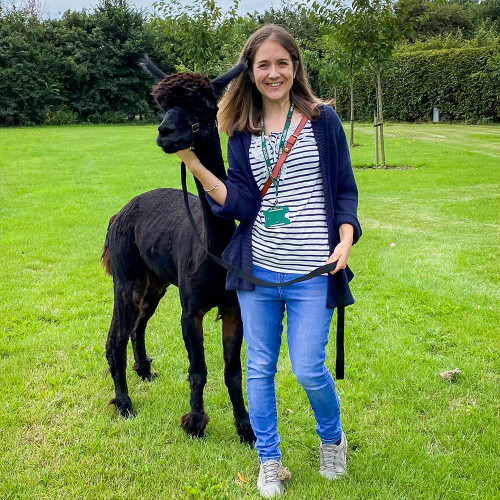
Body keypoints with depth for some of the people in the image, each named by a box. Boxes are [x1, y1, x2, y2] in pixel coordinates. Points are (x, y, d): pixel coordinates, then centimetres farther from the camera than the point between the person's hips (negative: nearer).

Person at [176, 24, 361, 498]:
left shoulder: (322, 120, -1)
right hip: (257, 270, 3)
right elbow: (241, 203, -4)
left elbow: (345, 190, 3)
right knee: (259, 368, 11)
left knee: (308, 369, -2)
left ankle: (332, 440, 31)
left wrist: (345, 241, -12)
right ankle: (269, 461, 30)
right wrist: (194, 165, -12)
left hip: (311, 273, -3)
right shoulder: (242, 133, 5)